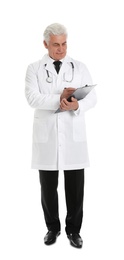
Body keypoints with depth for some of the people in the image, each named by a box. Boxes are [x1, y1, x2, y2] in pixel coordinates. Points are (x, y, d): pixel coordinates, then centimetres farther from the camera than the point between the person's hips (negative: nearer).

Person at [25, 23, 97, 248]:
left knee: (75, 187, 5)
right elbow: (32, 98, -11)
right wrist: (59, 98, -24)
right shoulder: (34, 69, 5)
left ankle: (73, 229, 24)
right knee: (48, 187, 10)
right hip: (46, 136, 0)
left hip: (74, 136, 1)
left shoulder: (80, 67, 9)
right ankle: (52, 227, 30)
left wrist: (77, 105, -22)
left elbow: (92, 97, -1)